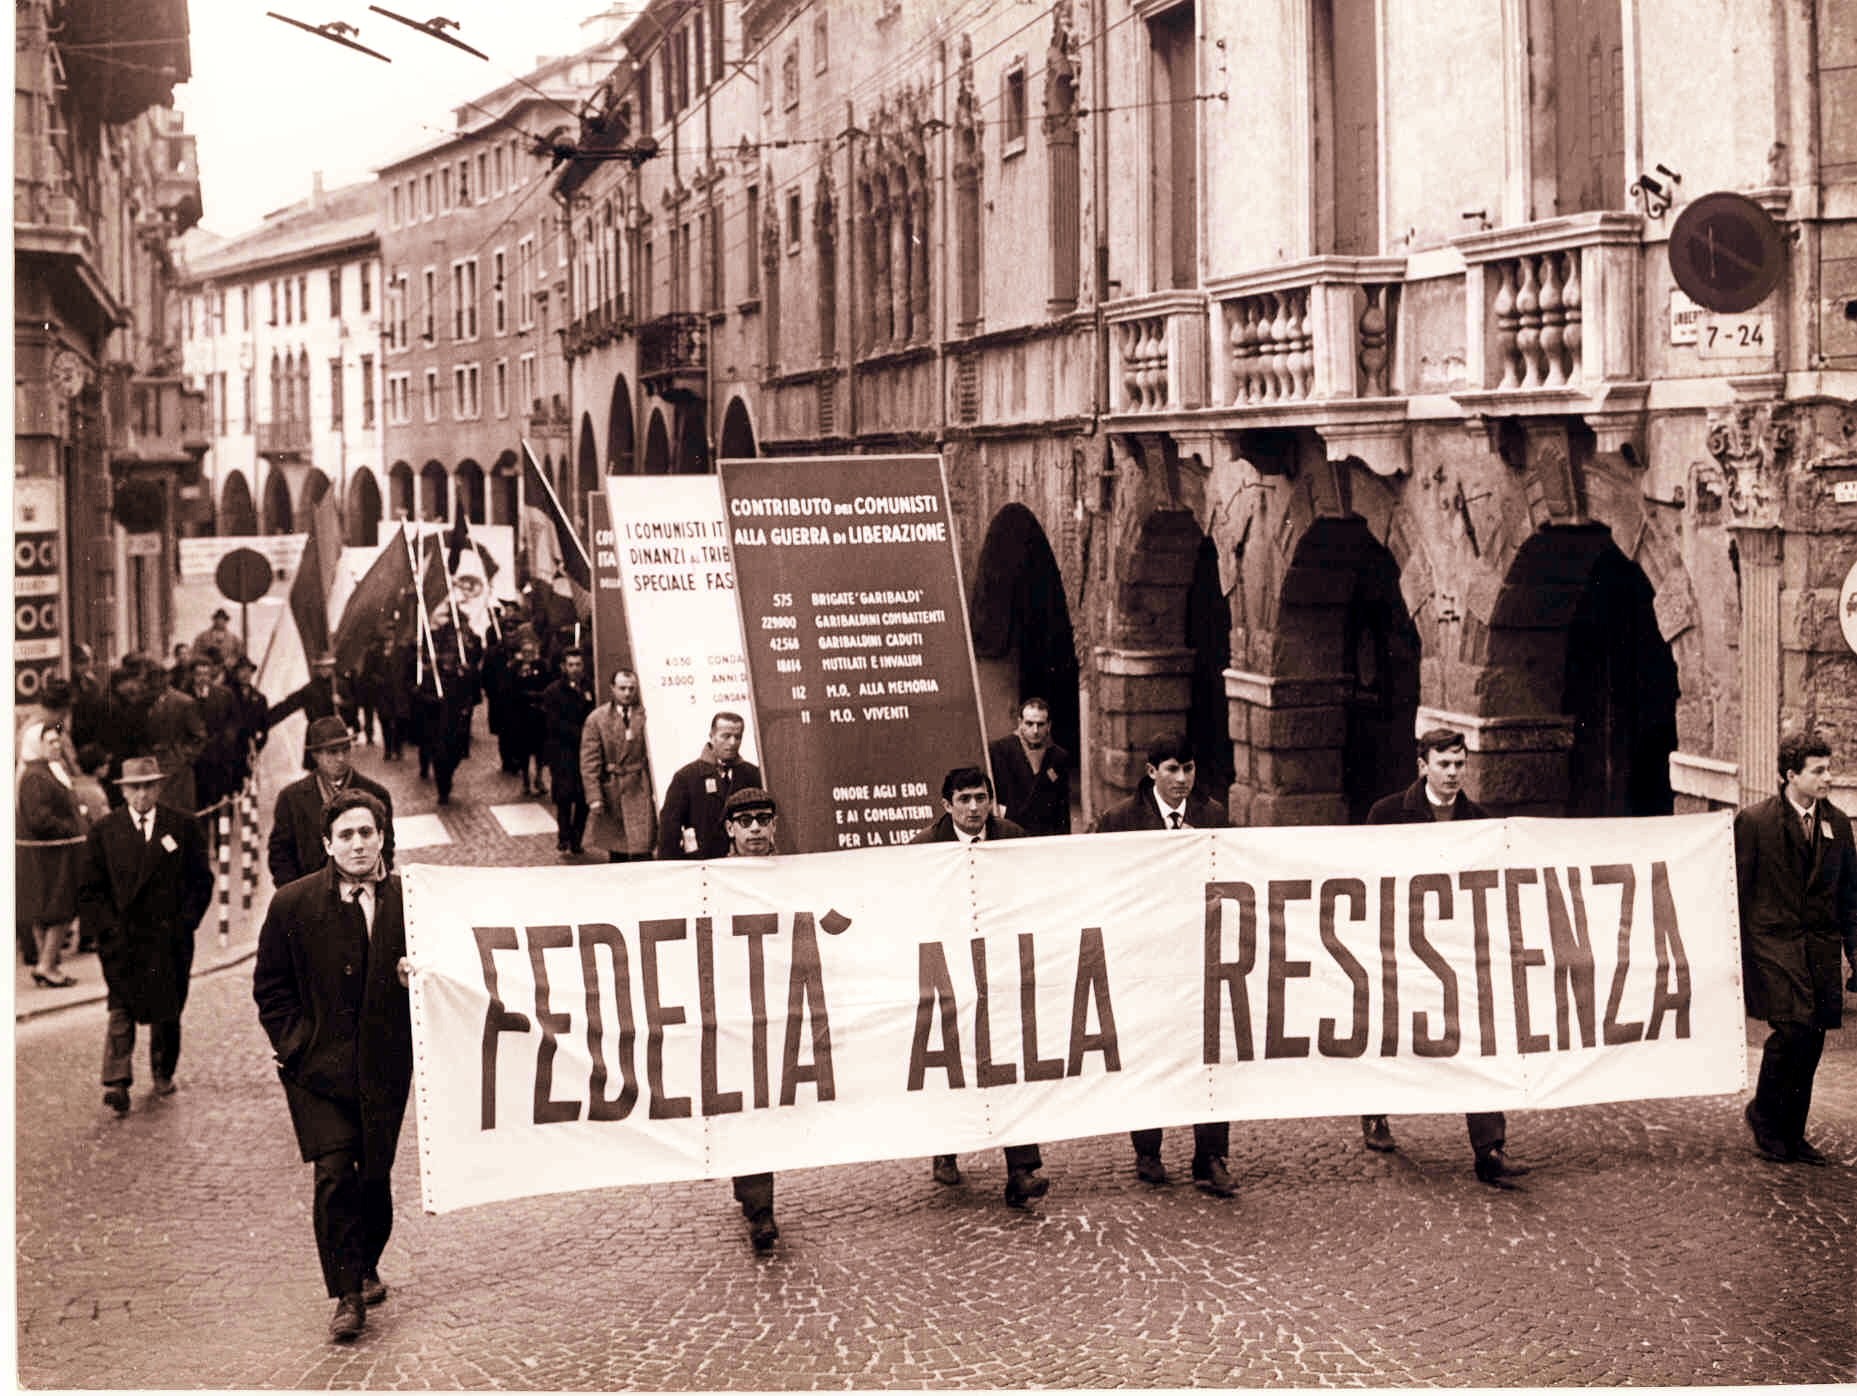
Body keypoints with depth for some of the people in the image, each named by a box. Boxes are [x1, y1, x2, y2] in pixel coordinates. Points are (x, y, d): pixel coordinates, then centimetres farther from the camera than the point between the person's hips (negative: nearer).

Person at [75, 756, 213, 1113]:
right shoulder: (103, 832, 2)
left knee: (168, 1012, 11)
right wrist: (110, 929, -7)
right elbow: (89, 891, 4)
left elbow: (202, 880, 6)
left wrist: (185, 922, -4)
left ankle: (163, 1073, 29)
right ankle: (116, 1083, -15)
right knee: (121, 1011, -11)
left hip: (171, 939, 1)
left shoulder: (184, 826, 4)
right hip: (122, 940, -1)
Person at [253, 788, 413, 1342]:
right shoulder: (293, 905, -2)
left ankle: (366, 1267, 35)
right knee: (334, 1175, -11)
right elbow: (270, 988, 5)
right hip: (318, 1067, -1)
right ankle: (347, 1294, -1)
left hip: (384, 1067, 1)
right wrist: (297, 1045, -4)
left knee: (375, 1176, 10)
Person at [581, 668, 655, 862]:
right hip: (612, 793, 2)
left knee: (641, 850, -9)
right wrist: (594, 796, -8)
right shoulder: (597, 719, 1)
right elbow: (589, 761, 0)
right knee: (616, 854, 11)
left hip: (641, 790, -2)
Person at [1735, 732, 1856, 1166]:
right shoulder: (1754, 821, -4)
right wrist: (1734, 953, -4)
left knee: (1811, 1040, 4)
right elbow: (1737, 890, -1)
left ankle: (1792, 1135, 18)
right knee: (1794, 1025, -19)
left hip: (1820, 943, 5)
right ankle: (1764, 1111, 4)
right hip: (1772, 939, -5)